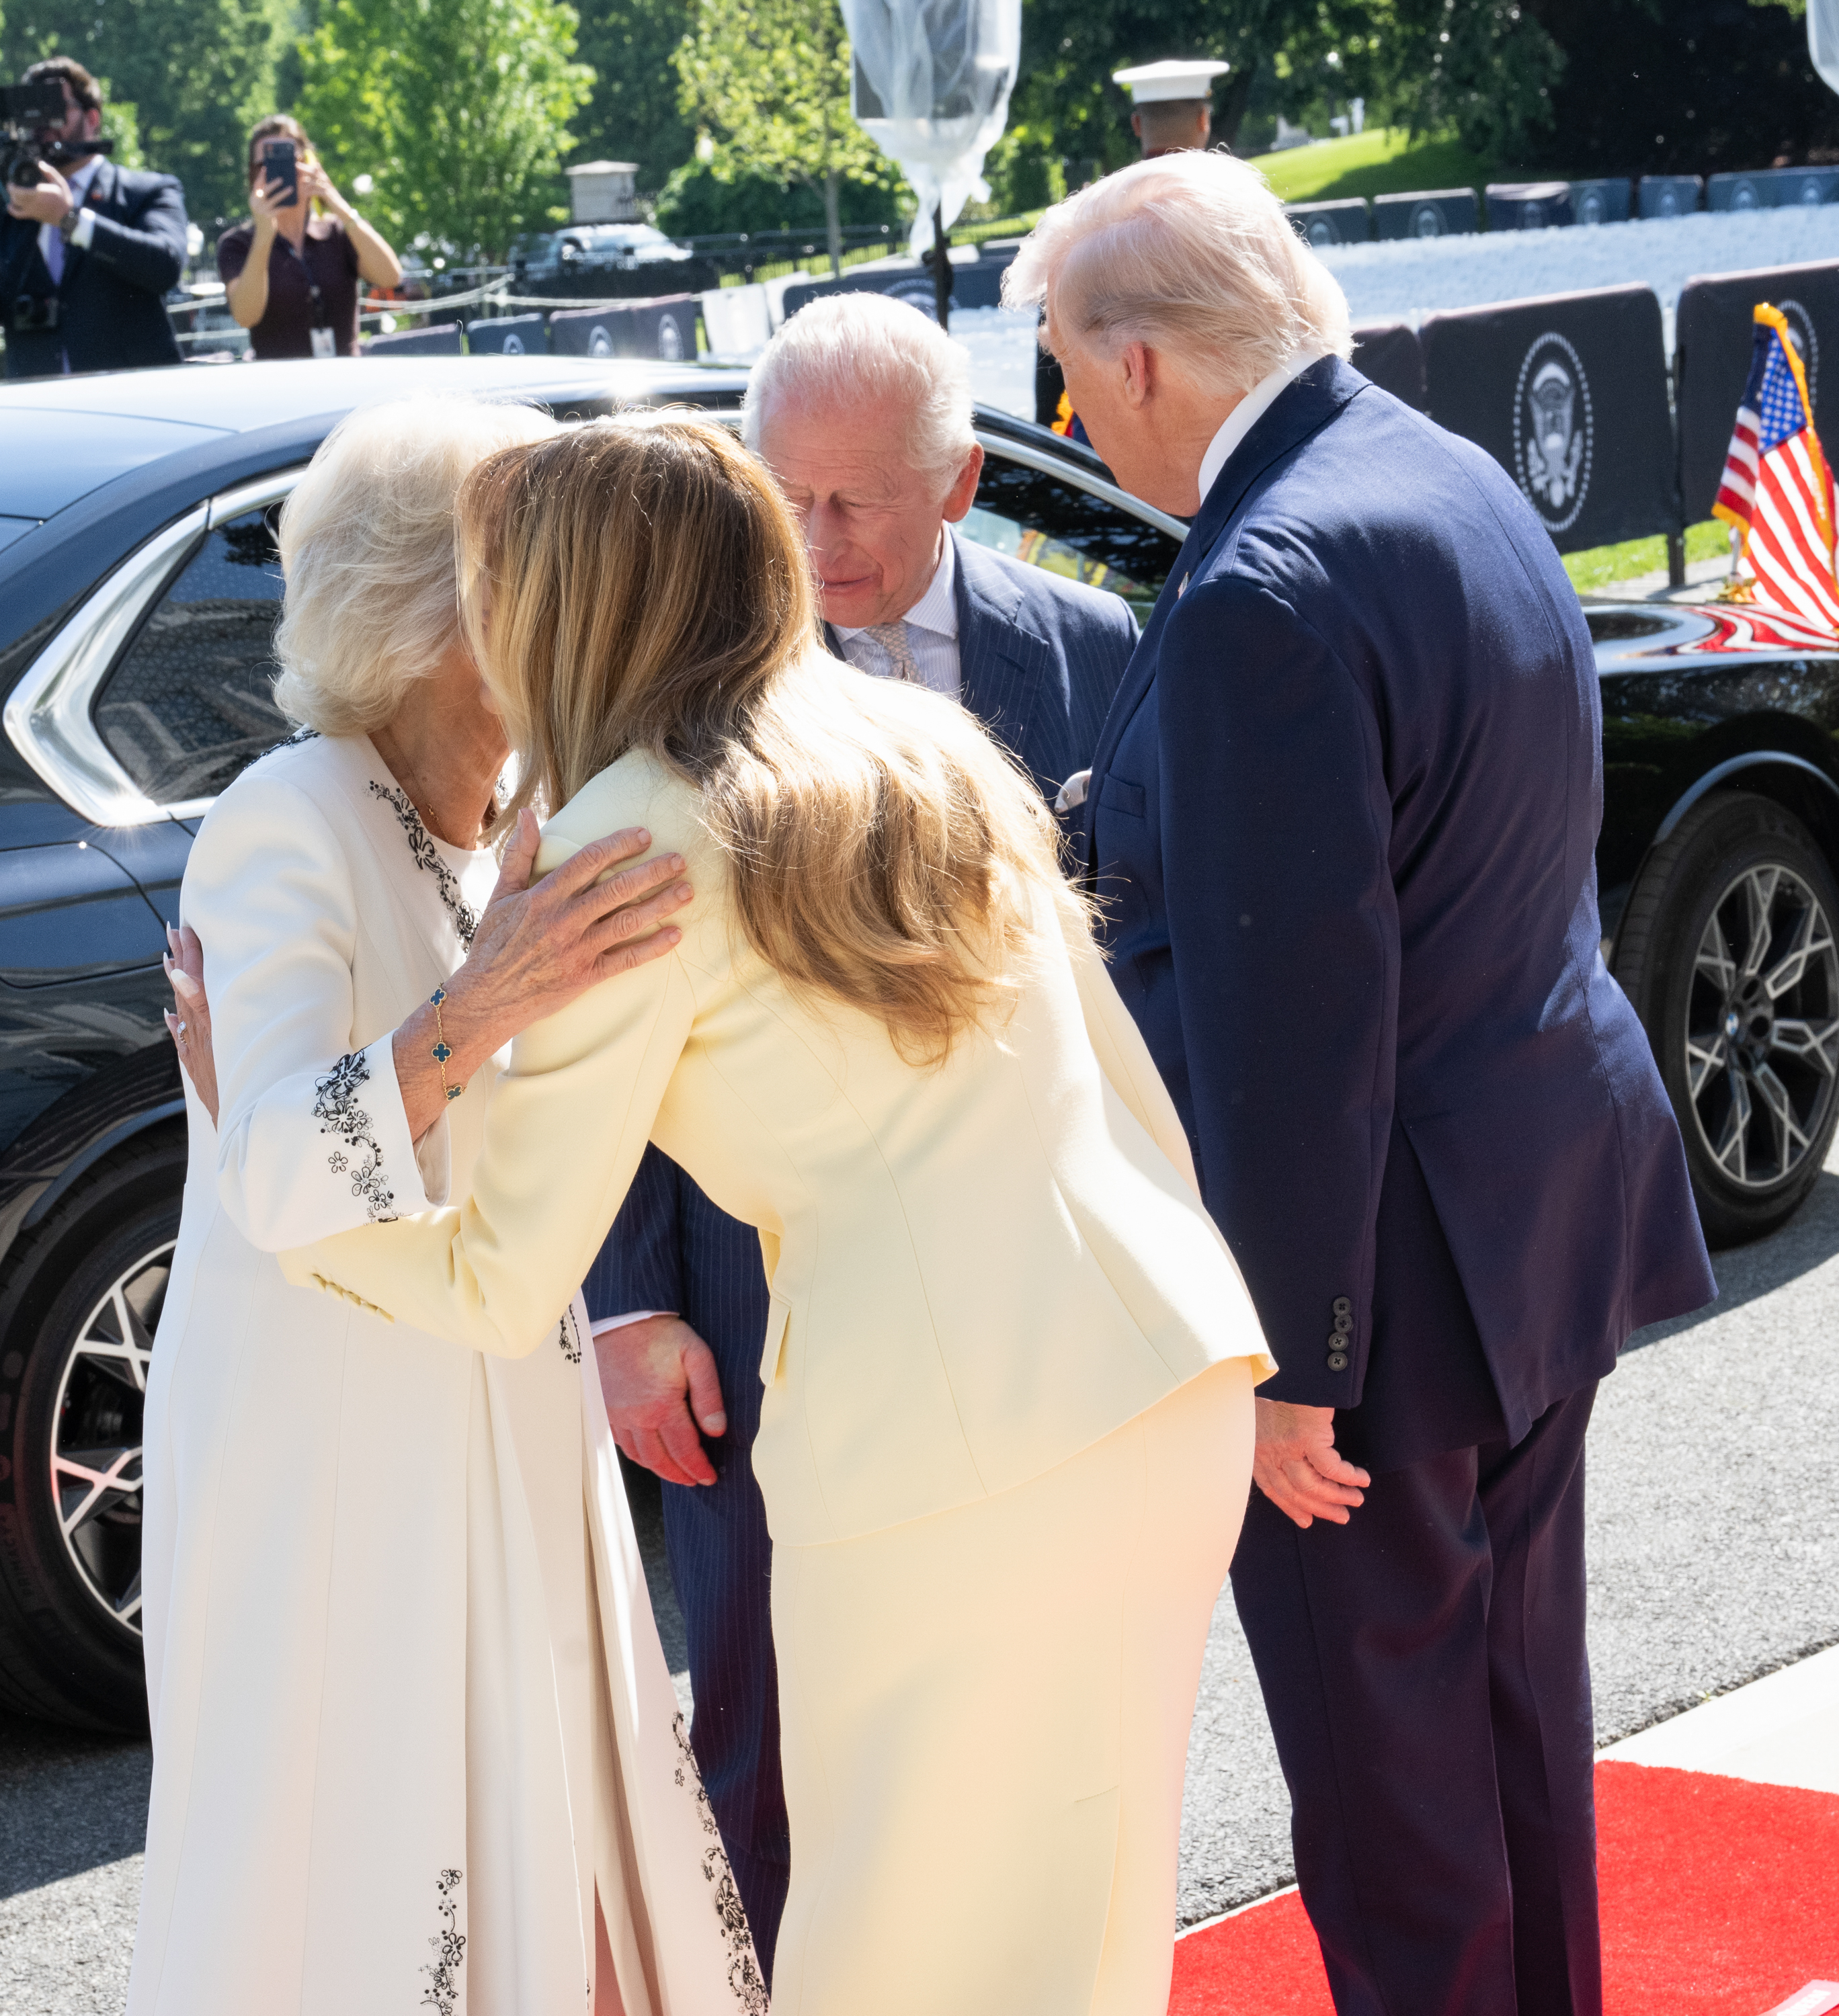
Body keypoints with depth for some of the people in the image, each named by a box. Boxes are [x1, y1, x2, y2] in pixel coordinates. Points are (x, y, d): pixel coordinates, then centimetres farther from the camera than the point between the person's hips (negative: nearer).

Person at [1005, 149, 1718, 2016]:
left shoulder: (1268, 588, -25)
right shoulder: (1458, 480, 6)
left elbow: (1293, 1026, -26)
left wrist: (1288, 1361, -20)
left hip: (1388, 1261, -10)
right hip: (1548, 1199, 10)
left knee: (1382, 1759, 5)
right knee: (1512, 1688, 23)